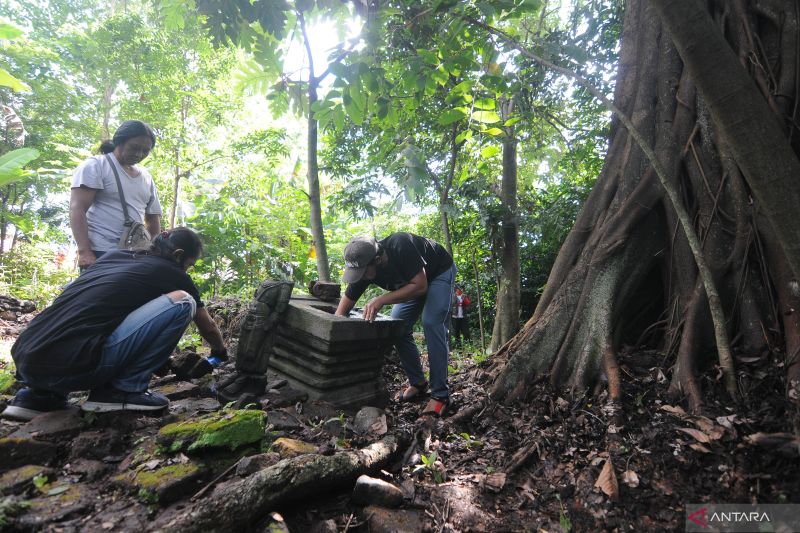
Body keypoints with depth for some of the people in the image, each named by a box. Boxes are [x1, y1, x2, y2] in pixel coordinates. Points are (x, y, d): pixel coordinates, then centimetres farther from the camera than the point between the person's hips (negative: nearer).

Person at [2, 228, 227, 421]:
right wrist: (220, 352, 40)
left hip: (25, 361, 8)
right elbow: (208, 327, 21)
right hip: (69, 366, -8)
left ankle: (40, 394, 22)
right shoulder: (172, 274, 6)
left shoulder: (114, 255, 22)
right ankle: (123, 389, 0)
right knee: (182, 302, -5)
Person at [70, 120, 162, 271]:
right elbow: (77, 209, -8)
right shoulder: (95, 165, 3)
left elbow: (153, 218, 19)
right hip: (100, 254, -5)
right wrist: (84, 251, -19)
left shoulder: (147, 178, 18)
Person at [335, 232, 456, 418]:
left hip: (440, 272, -6)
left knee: (431, 323, -23)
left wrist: (381, 300, -40)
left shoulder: (401, 246, -40)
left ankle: (440, 395, -14)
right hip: (411, 281, 6)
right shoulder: (362, 266, -20)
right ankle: (417, 383, 11)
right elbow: (342, 311, -14)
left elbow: (420, 286, -34)